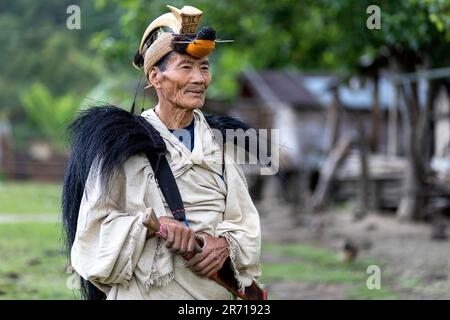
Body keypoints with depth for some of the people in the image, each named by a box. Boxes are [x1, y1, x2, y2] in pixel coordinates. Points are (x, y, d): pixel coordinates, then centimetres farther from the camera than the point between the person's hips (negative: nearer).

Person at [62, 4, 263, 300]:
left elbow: (246, 223, 3)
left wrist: (225, 244, -16)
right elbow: (93, 236, -13)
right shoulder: (122, 144, -8)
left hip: (218, 289, 4)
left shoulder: (219, 142, 6)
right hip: (147, 292, -4)